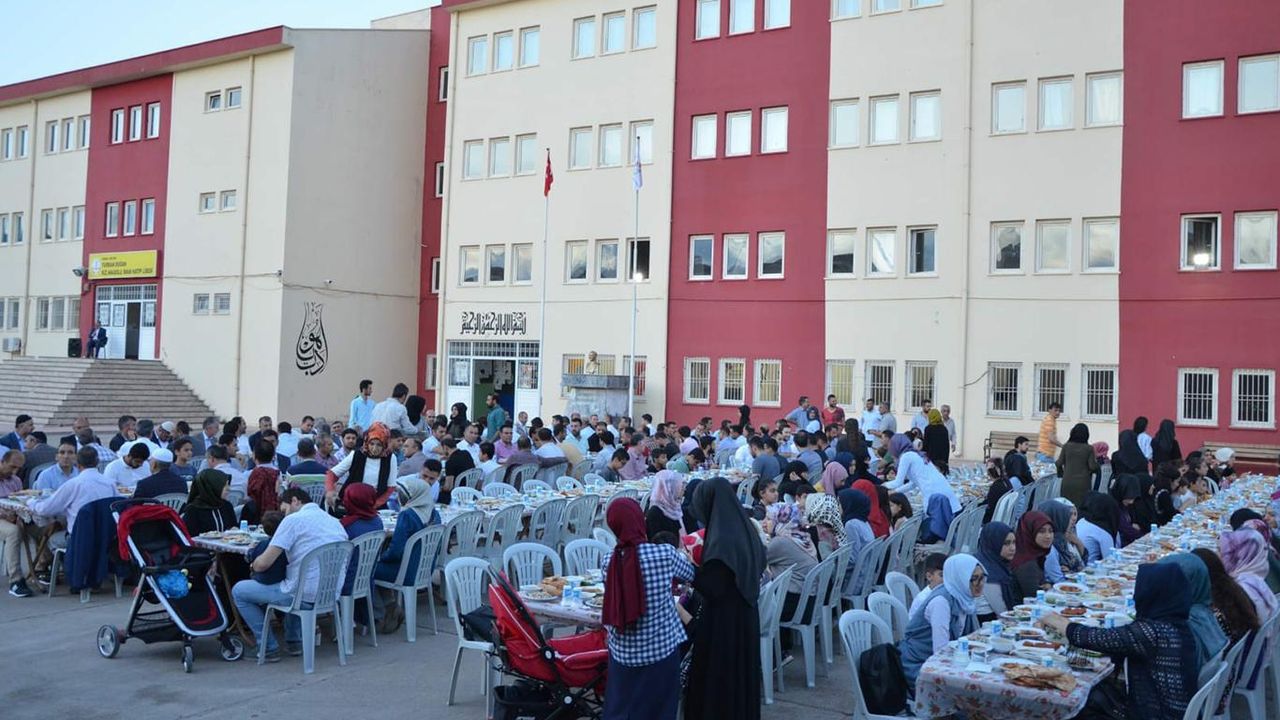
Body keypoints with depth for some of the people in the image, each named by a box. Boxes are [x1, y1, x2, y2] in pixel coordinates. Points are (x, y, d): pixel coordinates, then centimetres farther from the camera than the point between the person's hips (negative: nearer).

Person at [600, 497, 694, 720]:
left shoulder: (610, 561, -5)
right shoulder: (664, 553, -13)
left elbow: (612, 608, 5)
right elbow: (690, 575, 6)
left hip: (623, 651, 2)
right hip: (661, 649, -2)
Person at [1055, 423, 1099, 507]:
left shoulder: (1066, 446, -1)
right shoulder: (1089, 448, -5)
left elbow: (1059, 464, 0)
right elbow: (1093, 466, -7)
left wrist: (1061, 473, 19)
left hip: (1068, 482, 2)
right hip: (1083, 483, -2)